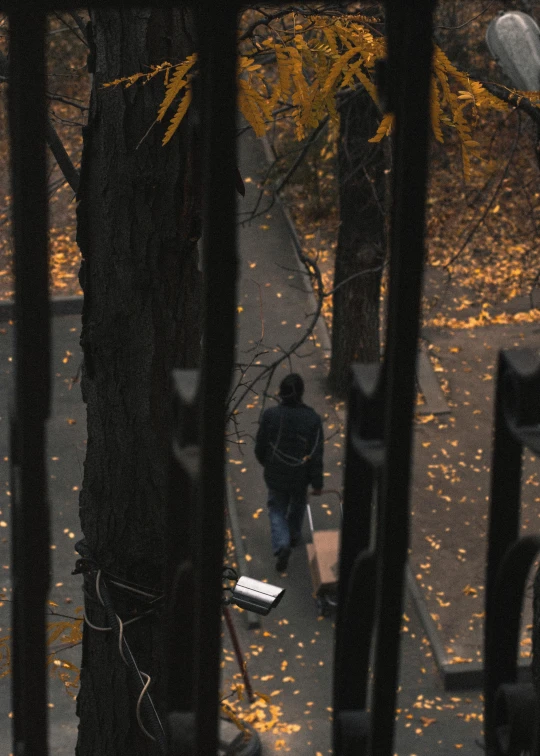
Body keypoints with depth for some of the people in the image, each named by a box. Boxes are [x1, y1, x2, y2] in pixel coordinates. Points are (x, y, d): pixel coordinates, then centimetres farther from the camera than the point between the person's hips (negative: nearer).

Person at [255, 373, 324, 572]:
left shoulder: (270, 415, -20)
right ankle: (294, 535, 51)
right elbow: (316, 455, -18)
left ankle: (282, 546, -2)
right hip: (300, 476, 1)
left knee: (277, 510, 18)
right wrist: (317, 483, -5)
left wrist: (265, 462, 15)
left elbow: (260, 446, -7)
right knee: (298, 503, 30)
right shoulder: (312, 419, -22)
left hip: (275, 474, -1)